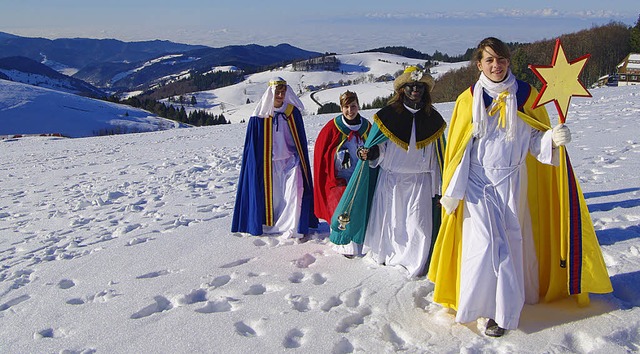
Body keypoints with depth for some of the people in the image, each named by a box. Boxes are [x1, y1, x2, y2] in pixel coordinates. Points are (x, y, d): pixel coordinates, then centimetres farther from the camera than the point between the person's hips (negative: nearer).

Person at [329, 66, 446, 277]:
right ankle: (381, 254, 28)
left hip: (420, 181, 1)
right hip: (390, 178, -1)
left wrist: (443, 187, 14)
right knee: (388, 218, 6)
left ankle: (414, 263, 14)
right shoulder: (388, 115, -2)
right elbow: (379, 148, 3)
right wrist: (371, 153, -20)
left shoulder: (433, 119, 6)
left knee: (418, 223, -3)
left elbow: (439, 157, 13)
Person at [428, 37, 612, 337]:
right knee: (484, 242, -9)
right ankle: (485, 305, 5)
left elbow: (535, 140, 1)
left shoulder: (526, 95, 3)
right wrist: (451, 192, -1)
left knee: (510, 243, 4)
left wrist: (554, 138, -22)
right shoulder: (468, 99, 1)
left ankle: (501, 310, 18)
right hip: (477, 183, -1)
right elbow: (458, 150, 2)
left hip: (511, 183, 1)